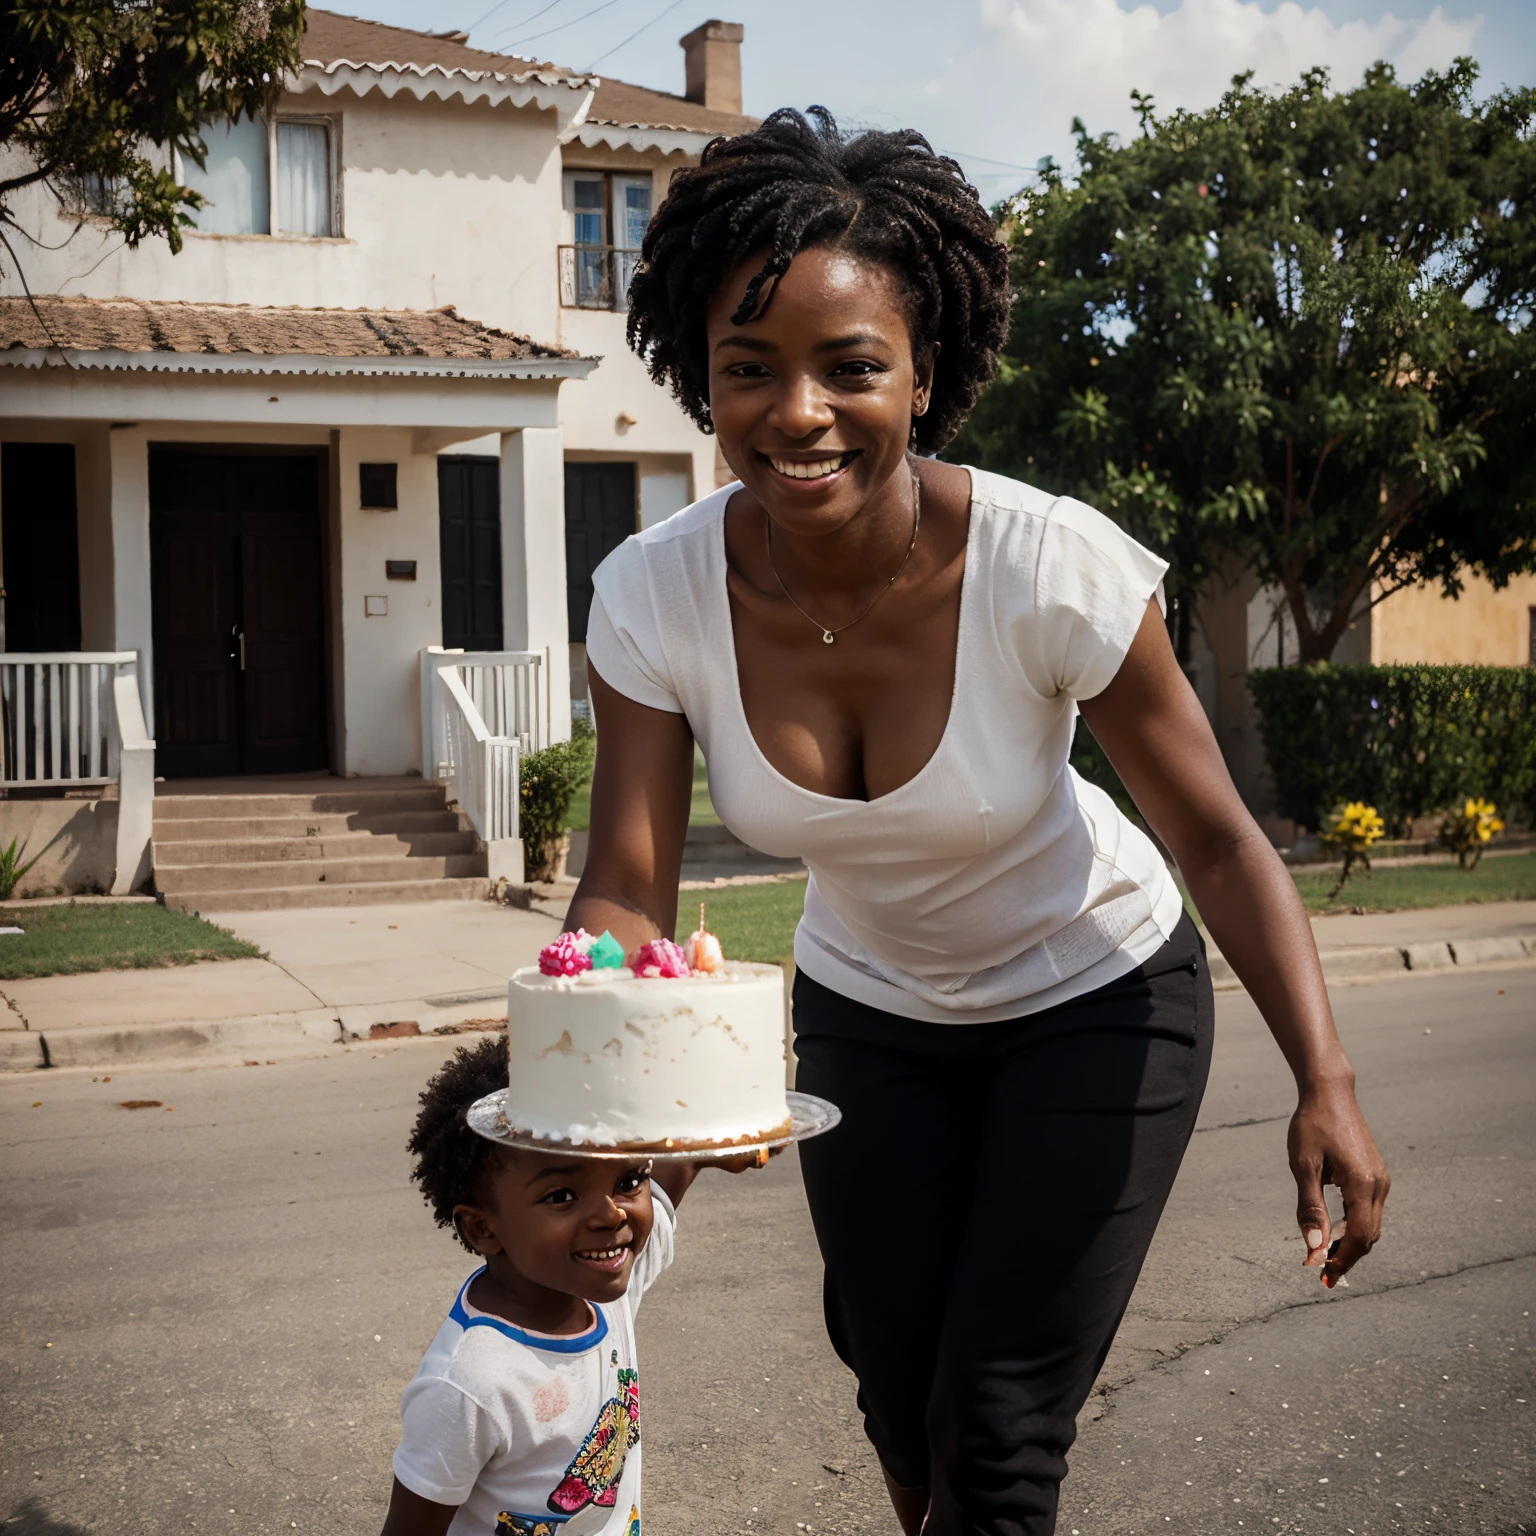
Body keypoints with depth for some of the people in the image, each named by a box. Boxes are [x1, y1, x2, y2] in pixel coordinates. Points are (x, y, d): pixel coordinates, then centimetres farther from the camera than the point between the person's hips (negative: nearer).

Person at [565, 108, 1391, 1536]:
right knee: (900, 1398, 18)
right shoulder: (654, 597, -23)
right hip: (871, 1014, 3)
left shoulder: (1054, 566, -31)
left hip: (1096, 1002, -3)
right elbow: (626, 892, -23)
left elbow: (1216, 840, -20)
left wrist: (1324, 1081, -31)